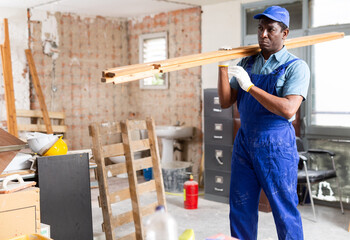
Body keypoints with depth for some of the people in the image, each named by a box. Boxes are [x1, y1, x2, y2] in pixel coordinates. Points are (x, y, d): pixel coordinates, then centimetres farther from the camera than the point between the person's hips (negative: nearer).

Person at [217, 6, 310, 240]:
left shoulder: (296, 67, -6)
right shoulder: (247, 63, 10)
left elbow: (288, 109, -21)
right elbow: (226, 101, 5)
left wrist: (250, 87, -21)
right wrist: (223, 67, -7)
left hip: (277, 146, -5)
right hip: (244, 142, 5)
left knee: (285, 211, 4)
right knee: (240, 209, 13)